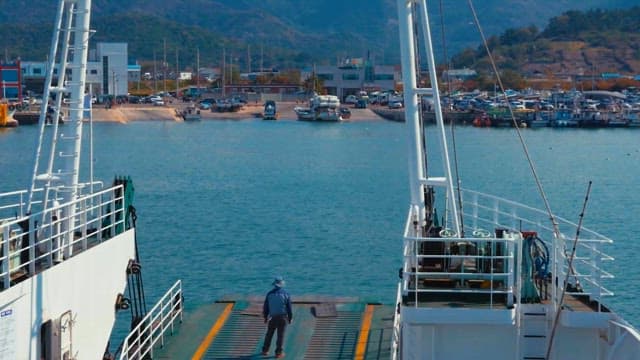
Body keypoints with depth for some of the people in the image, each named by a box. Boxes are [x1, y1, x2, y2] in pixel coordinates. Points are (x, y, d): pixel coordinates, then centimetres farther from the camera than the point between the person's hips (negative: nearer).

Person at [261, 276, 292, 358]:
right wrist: (290, 318, 5)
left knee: (269, 334, 16)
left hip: (272, 317, 2)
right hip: (282, 317, -2)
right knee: (280, 335, 2)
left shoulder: (269, 294, -1)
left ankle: (265, 350, 21)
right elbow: (289, 307, -4)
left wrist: (265, 317, 14)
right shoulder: (285, 294, -6)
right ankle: (278, 353, 2)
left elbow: (265, 307, 3)